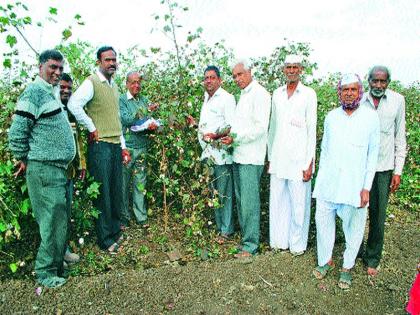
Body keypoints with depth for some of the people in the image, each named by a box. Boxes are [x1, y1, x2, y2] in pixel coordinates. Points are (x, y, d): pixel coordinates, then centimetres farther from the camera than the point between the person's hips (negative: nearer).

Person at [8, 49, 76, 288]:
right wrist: (24, 160, -6)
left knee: (61, 219, 14)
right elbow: (17, 132, -15)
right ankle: (46, 273, 8)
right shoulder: (34, 92, -10)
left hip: (59, 168, 9)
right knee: (53, 219, -5)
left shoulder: (52, 94, 18)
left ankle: (57, 261, 27)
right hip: (44, 169, -9)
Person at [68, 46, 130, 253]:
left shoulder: (114, 86, 18)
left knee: (116, 191, 11)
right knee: (102, 192, -1)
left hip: (115, 145, 7)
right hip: (100, 145, -7)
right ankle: (105, 239, 10)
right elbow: (74, 104, -24)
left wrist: (123, 146, 18)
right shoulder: (91, 82, -6)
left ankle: (115, 231, 25)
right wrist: (91, 128, -15)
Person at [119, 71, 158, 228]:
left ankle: (141, 216, 14)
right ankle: (123, 217, 13)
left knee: (140, 183, 6)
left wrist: (152, 127, -9)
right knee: (124, 183, 2)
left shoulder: (144, 100, 13)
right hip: (126, 147, -3)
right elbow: (126, 119, -14)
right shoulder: (121, 100, 0)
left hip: (142, 147, 4)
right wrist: (146, 110, -21)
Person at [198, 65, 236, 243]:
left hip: (221, 154, -8)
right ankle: (218, 225, 24)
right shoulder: (206, 99, 19)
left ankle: (226, 229, 7)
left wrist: (216, 135, -26)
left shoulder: (226, 98, -6)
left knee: (223, 192, -3)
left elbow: (233, 126, -14)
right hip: (208, 153, 8)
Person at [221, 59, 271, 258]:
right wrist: (228, 134, 6)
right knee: (240, 199, 14)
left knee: (249, 201, -5)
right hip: (238, 155, 9)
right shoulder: (243, 95, 18)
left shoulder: (259, 94, -9)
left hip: (251, 158, -9)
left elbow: (260, 127, -18)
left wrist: (235, 138, -18)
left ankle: (251, 244, 5)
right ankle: (245, 235, 26)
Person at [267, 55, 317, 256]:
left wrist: (309, 163, -8)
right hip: (278, 159, 4)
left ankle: (298, 243, 19)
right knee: (278, 201, 9)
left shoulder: (308, 94, -3)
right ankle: (280, 240, 23)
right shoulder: (277, 94, 11)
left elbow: (312, 130, -4)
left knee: (299, 203, 2)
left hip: (299, 159, -4)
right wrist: (270, 158, 13)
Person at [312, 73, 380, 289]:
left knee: (353, 227, 7)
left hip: (354, 185, -2)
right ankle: (325, 260, 27)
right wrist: (320, 178, 9)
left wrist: (366, 187, -5)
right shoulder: (331, 116, 6)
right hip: (327, 182, 3)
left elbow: (373, 154, -1)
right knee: (323, 220, 7)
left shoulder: (371, 117, -1)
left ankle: (347, 267, 25)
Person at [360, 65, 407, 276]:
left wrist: (398, 171, 0)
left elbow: (400, 139, 3)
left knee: (378, 216, 6)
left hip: (383, 167, 0)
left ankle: (372, 259, 21)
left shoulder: (398, 101, 1)